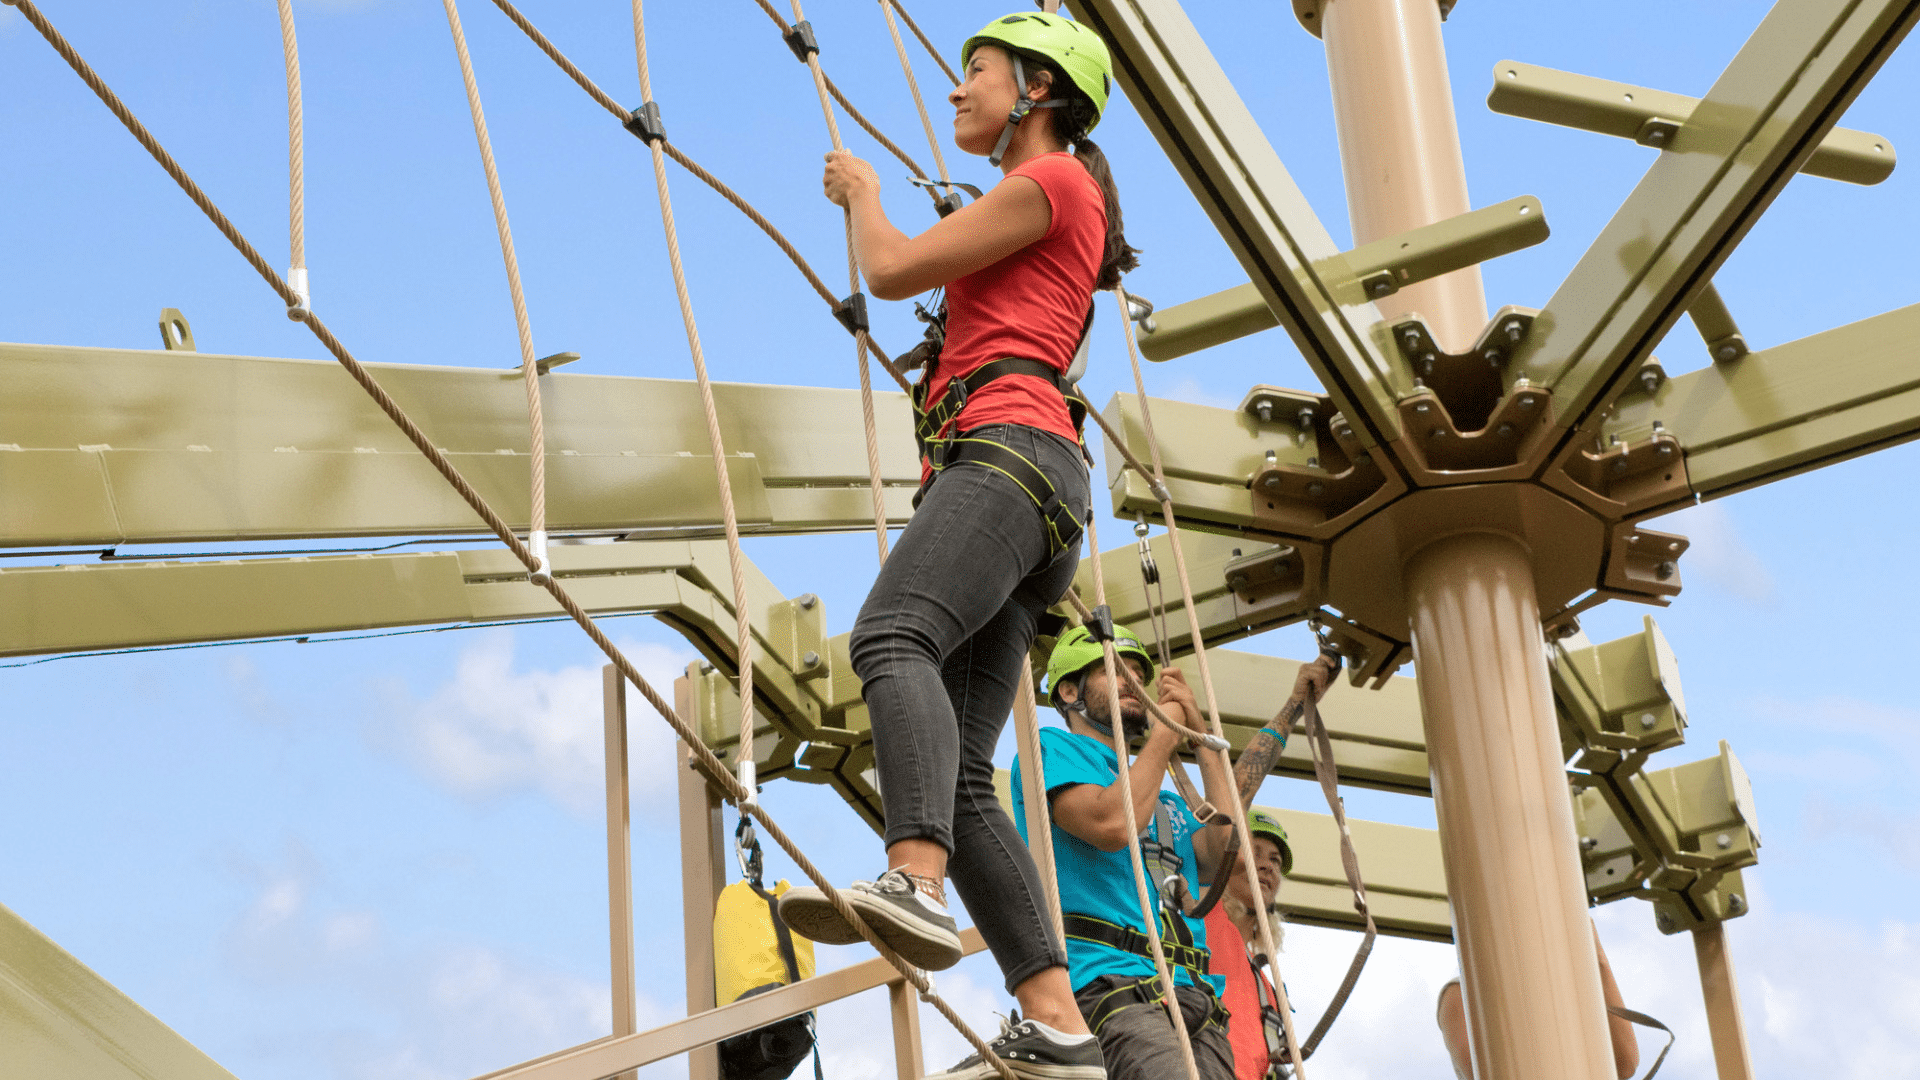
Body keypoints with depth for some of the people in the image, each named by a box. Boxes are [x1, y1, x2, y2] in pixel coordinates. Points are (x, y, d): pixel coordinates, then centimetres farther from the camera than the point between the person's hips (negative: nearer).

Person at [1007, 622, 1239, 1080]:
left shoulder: (1166, 801, 33)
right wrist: (1165, 735, 8)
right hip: (1108, 985, -7)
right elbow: (1111, 824, -7)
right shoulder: (1052, 747, 13)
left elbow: (1229, 856, 13)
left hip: (1193, 993, 7)